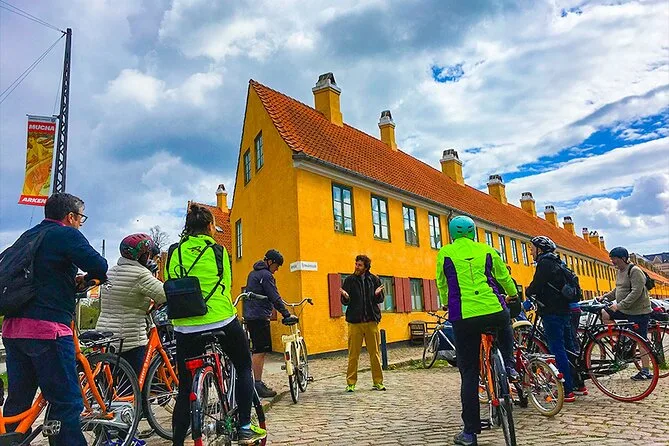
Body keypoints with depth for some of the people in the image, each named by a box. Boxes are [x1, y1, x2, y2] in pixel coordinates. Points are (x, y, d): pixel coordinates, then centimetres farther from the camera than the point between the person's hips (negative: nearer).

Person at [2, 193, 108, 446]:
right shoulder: (67, 234, -5)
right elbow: (100, 267, -14)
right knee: (67, 403, -4)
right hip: (47, 328, -9)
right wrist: (86, 279, 7)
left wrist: (71, 280, 22)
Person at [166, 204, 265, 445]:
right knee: (244, 367, 20)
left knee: (185, 389, 15)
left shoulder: (173, 252, 5)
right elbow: (225, 287, 5)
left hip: (185, 327, 3)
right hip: (222, 322, -2)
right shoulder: (217, 250, -2)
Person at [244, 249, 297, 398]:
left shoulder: (253, 273, 19)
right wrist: (287, 314, -12)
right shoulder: (266, 275, -12)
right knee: (260, 351, -7)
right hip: (260, 317, -10)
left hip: (250, 316, 10)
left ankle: (258, 384, 20)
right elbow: (275, 298, -16)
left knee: (259, 351, 14)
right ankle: (258, 384, -4)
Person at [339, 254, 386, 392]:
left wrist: (377, 294, -13)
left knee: (375, 353, 5)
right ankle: (351, 383, 10)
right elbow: (344, 302, 6)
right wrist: (345, 297, -17)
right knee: (353, 355, 1)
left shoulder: (373, 280, 7)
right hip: (355, 322, -1)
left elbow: (381, 300, 9)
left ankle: (378, 382, 16)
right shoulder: (349, 280, 4)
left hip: (371, 321, 1)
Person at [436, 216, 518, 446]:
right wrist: (513, 294, 45)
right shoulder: (487, 250, 11)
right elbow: (504, 277, 24)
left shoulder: (445, 253, 6)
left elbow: (441, 285, 16)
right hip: (495, 312, 1)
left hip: (463, 317, -1)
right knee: (505, 327, 39)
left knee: (469, 373, 9)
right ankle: (508, 365, 23)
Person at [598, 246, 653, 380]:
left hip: (639, 311, -9)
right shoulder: (620, 271, 11)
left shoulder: (635, 271, -17)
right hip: (624, 310, 9)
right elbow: (618, 290, 21)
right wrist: (605, 296, 6)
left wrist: (619, 305, -27)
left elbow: (636, 292, -25)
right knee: (603, 314, -3)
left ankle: (645, 371, 6)